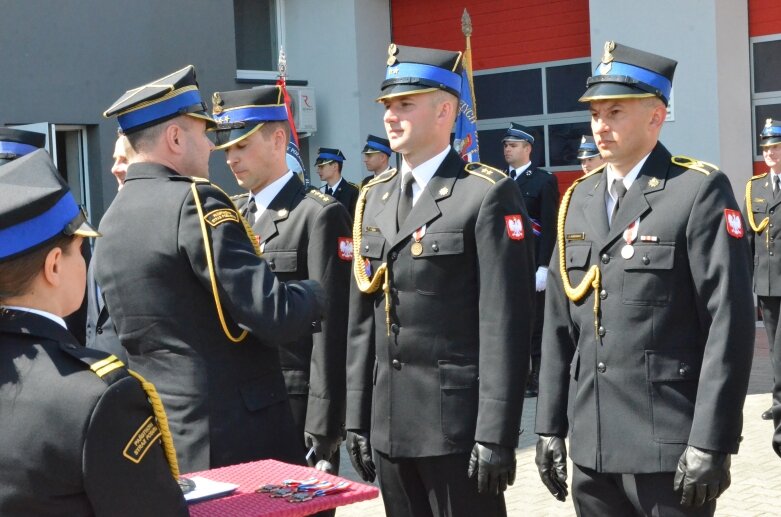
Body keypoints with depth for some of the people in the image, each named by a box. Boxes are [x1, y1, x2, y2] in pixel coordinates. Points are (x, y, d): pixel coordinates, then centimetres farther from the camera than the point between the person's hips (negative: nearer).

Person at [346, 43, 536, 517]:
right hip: (389, 424, 6)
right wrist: (357, 418, 10)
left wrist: (497, 434, -17)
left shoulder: (488, 195, -8)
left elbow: (504, 325, -14)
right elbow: (362, 319, 12)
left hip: (458, 422, -6)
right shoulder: (373, 198, 12)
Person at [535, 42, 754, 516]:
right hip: (591, 449, 6)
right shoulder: (577, 201, 11)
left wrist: (712, 443, -15)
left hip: (670, 448, -6)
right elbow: (559, 325, 12)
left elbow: (729, 323, -12)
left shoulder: (700, 192, -7)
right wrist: (550, 426, 9)